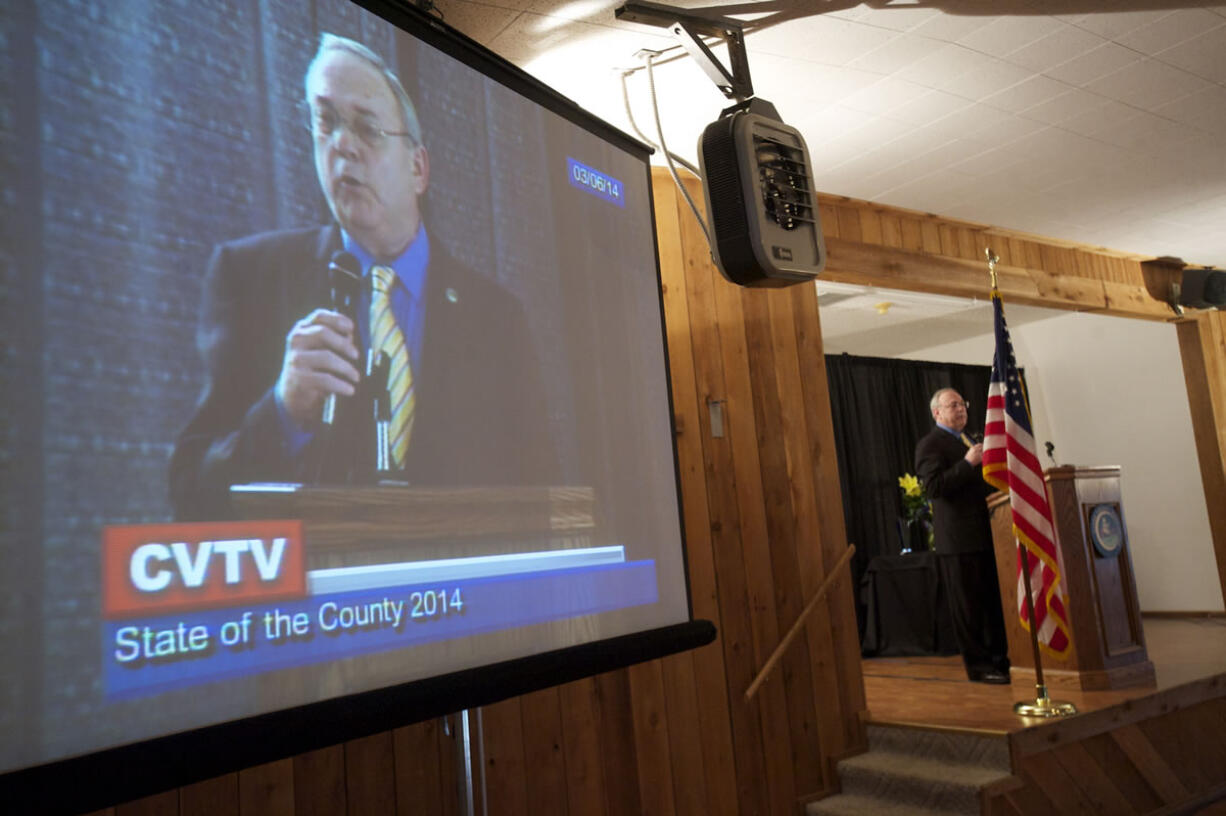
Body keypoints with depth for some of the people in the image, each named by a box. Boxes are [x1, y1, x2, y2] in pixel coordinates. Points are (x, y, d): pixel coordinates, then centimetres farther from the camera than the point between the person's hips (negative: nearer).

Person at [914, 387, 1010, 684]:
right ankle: (978, 665, 7)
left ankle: (999, 658, 23)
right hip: (958, 539, -8)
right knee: (968, 606, -1)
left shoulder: (969, 441, 21)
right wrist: (967, 463, -22)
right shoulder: (930, 444, -6)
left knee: (994, 601, 13)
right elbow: (933, 487, -18)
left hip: (984, 534, 8)